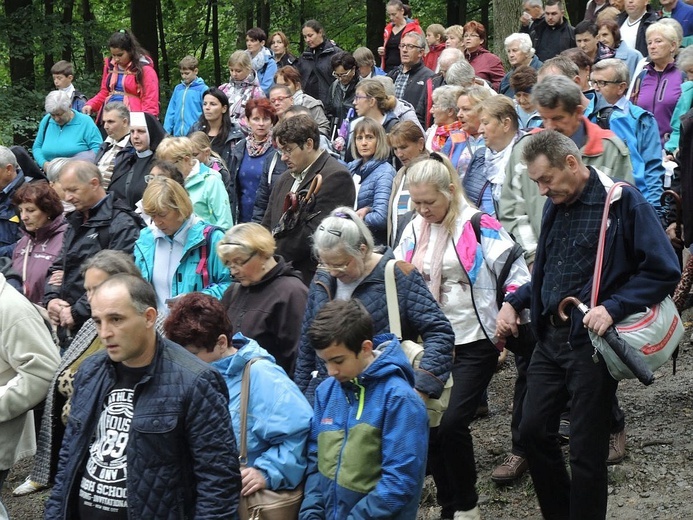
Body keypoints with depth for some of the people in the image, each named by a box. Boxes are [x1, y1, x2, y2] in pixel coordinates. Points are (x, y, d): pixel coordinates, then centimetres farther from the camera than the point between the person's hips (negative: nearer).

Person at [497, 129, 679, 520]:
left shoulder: (622, 202, -13)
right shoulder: (556, 205, 10)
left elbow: (664, 271, -16)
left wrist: (612, 308, -24)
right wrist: (515, 301, 8)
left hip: (592, 342, -7)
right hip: (552, 337, 7)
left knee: (587, 449, 1)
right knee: (534, 429, 10)